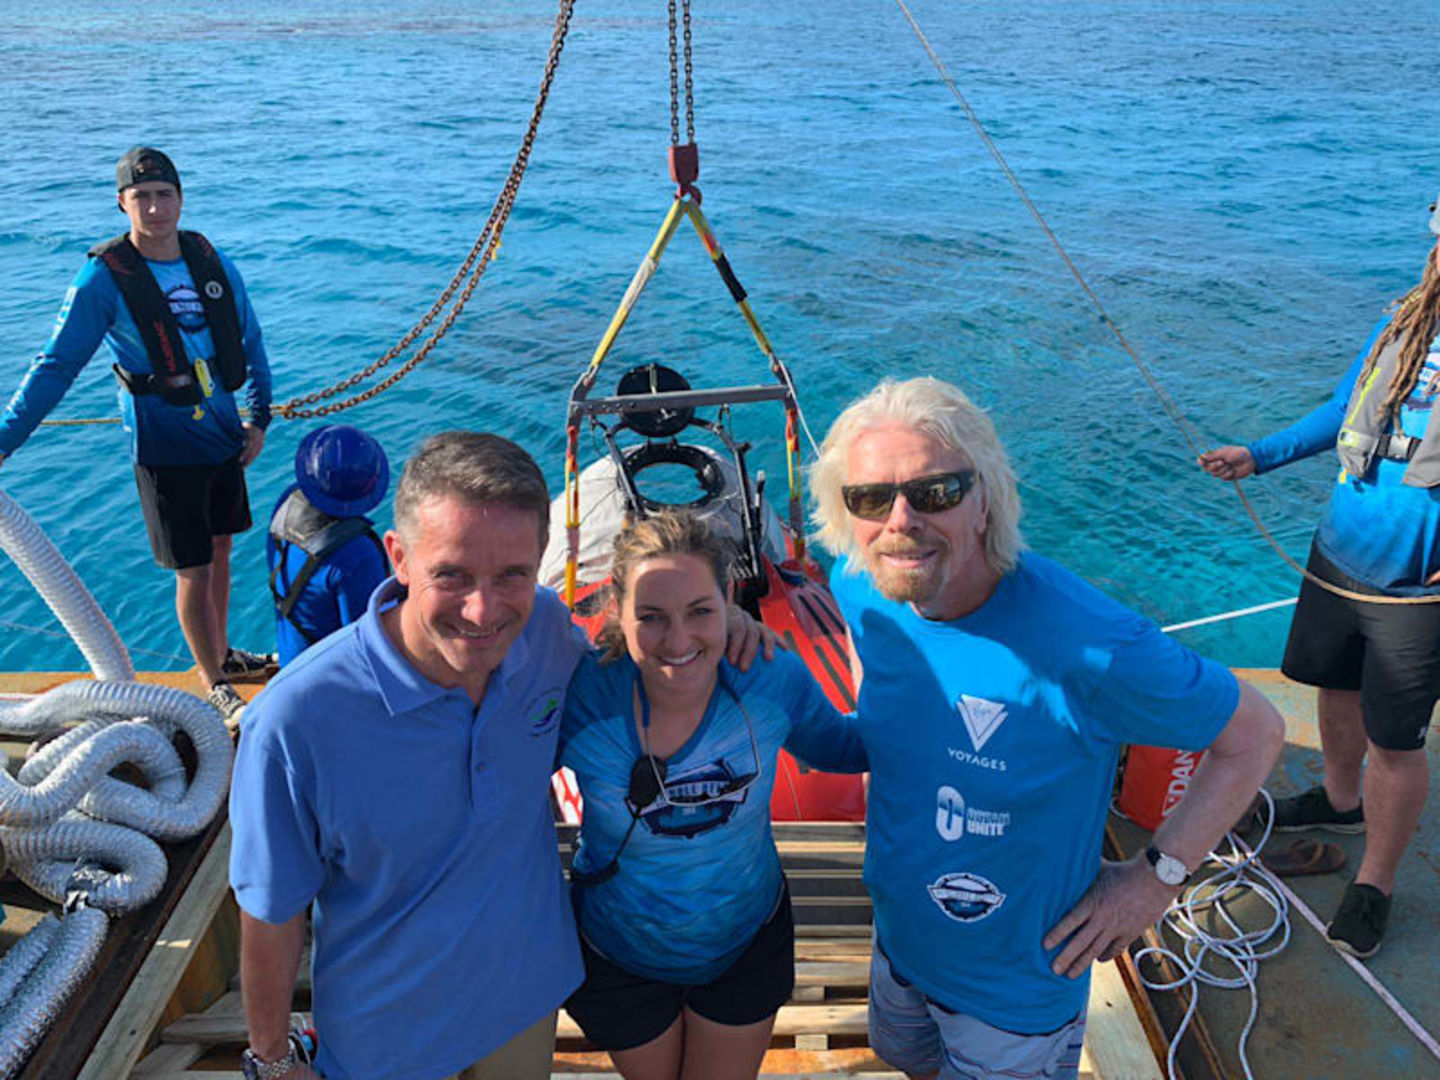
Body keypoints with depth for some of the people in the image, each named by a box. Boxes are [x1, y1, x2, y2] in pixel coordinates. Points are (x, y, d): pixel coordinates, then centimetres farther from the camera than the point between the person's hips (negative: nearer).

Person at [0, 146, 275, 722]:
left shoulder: (213, 264, 1)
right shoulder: (103, 279, -12)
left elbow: (250, 343, 13)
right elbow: (55, 366, -11)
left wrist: (259, 417, 10)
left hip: (225, 437, 5)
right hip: (166, 451, -4)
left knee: (220, 550, 17)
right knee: (194, 570, 1)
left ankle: (221, 654, 39)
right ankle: (215, 686, 19)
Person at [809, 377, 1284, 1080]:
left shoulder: (1085, 646, -36)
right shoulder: (860, 587, -17)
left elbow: (1254, 734, -20)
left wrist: (1156, 876, -18)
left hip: (1017, 988, -5)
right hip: (899, 936, 6)